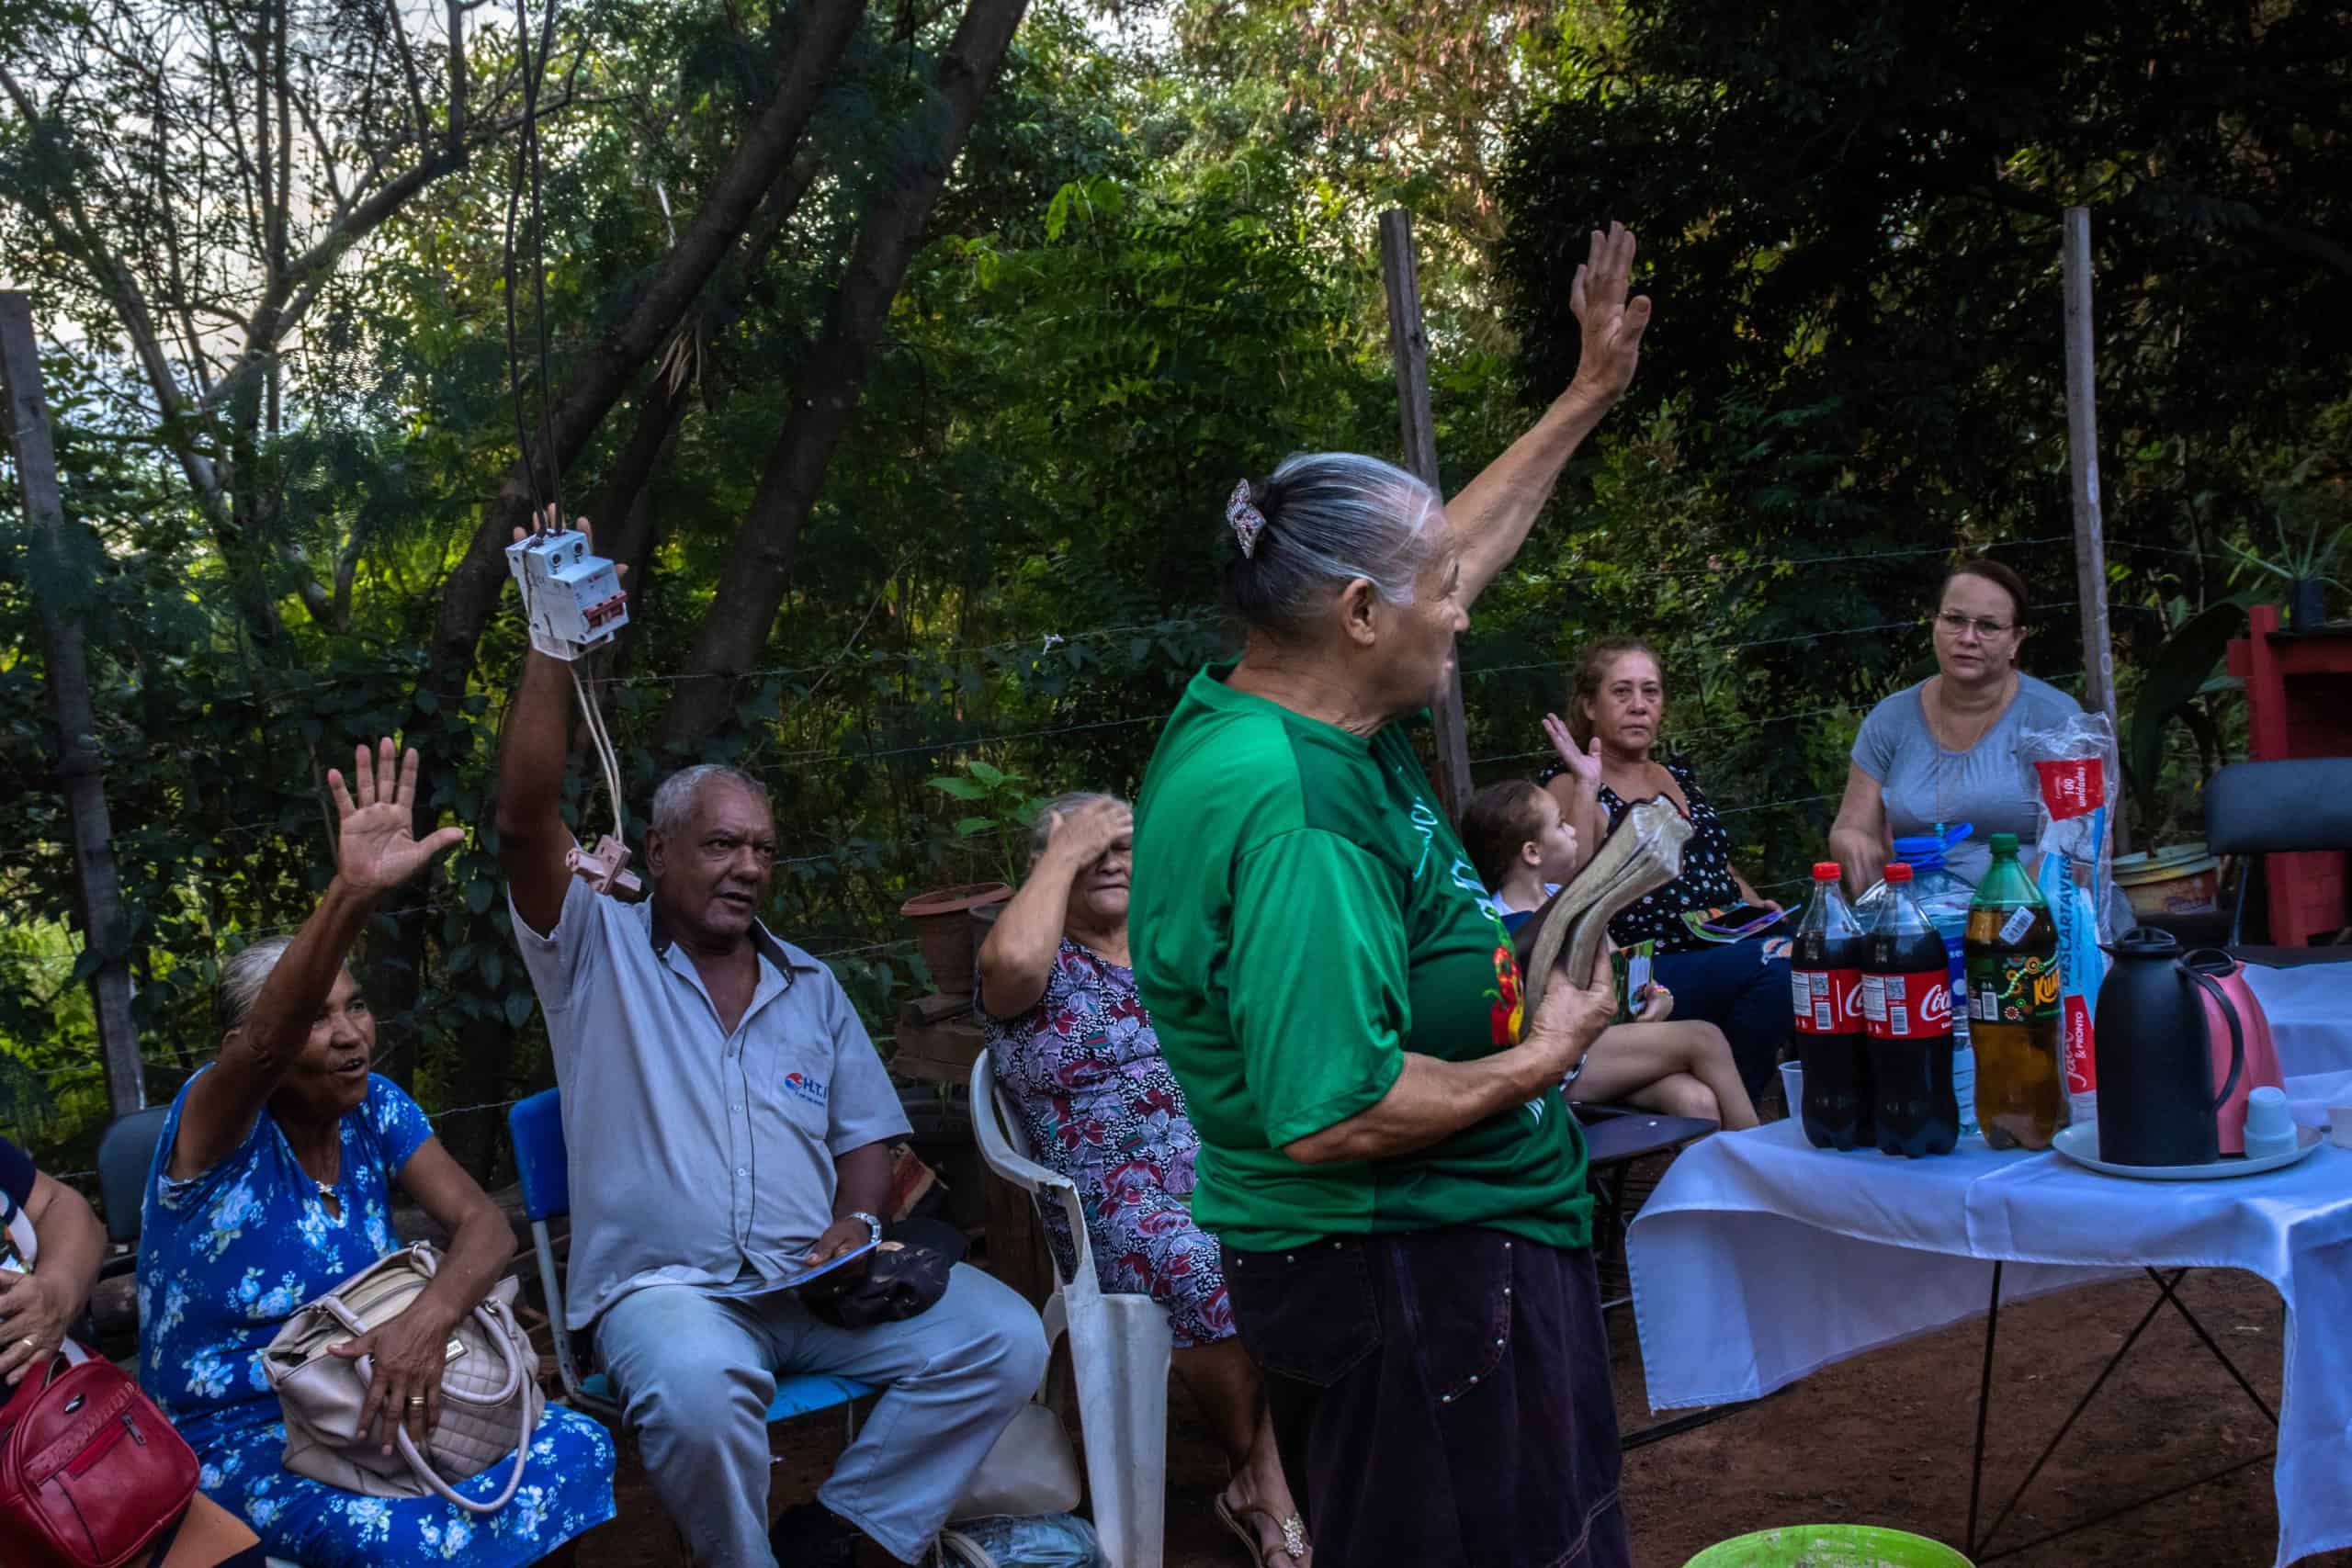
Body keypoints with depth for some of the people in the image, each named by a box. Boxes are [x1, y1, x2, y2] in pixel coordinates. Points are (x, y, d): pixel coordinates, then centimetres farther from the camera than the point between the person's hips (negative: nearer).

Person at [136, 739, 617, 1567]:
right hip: (237, 1442, -6)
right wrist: (350, 894, -58)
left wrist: (431, 1315, -32)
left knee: (575, 1449, -14)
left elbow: (485, 1225, -9)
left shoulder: (376, 1107, -1)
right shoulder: (214, 1127, -17)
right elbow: (269, 1042, -40)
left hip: (363, 1408, 6)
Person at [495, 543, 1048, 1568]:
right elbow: (525, 821, -12)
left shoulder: (809, 986, 17)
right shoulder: (599, 954, 4)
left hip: (815, 1282, 4)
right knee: (697, 1389, -38)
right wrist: (554, 644, -19)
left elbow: (867, 1136, 17)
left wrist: (852, 1227, -5)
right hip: (666, 1288, -4)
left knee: (1004, 1339, -17)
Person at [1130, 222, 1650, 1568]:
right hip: (1404, 1272, -11)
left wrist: (1591, 395, 23)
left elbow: (1459, 545, 18)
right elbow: (1331, 1115, -32)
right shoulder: (1289, 813, -29)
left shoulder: (1295, 713, 2)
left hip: (1458, 1242, 11)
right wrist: (1546, 1055, -17)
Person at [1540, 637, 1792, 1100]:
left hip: (1730, 949, 7)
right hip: (1649, 973, -6)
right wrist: (1586, 785, -17)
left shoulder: (1681, 778, 22)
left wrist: (1755, 905, 12)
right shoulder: (1569, 786, 2)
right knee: (1780, 965, -31)